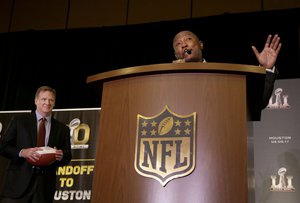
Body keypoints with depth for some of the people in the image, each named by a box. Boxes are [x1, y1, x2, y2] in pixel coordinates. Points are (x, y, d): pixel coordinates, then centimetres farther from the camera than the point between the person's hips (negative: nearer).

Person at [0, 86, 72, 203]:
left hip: (45, 186, 2)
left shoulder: (62, 129, 12)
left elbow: (68, 157, 13)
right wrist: (21, 152, -15)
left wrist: (61, 156, -10)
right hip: (18, 182, -1)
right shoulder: (19, 121, 6)